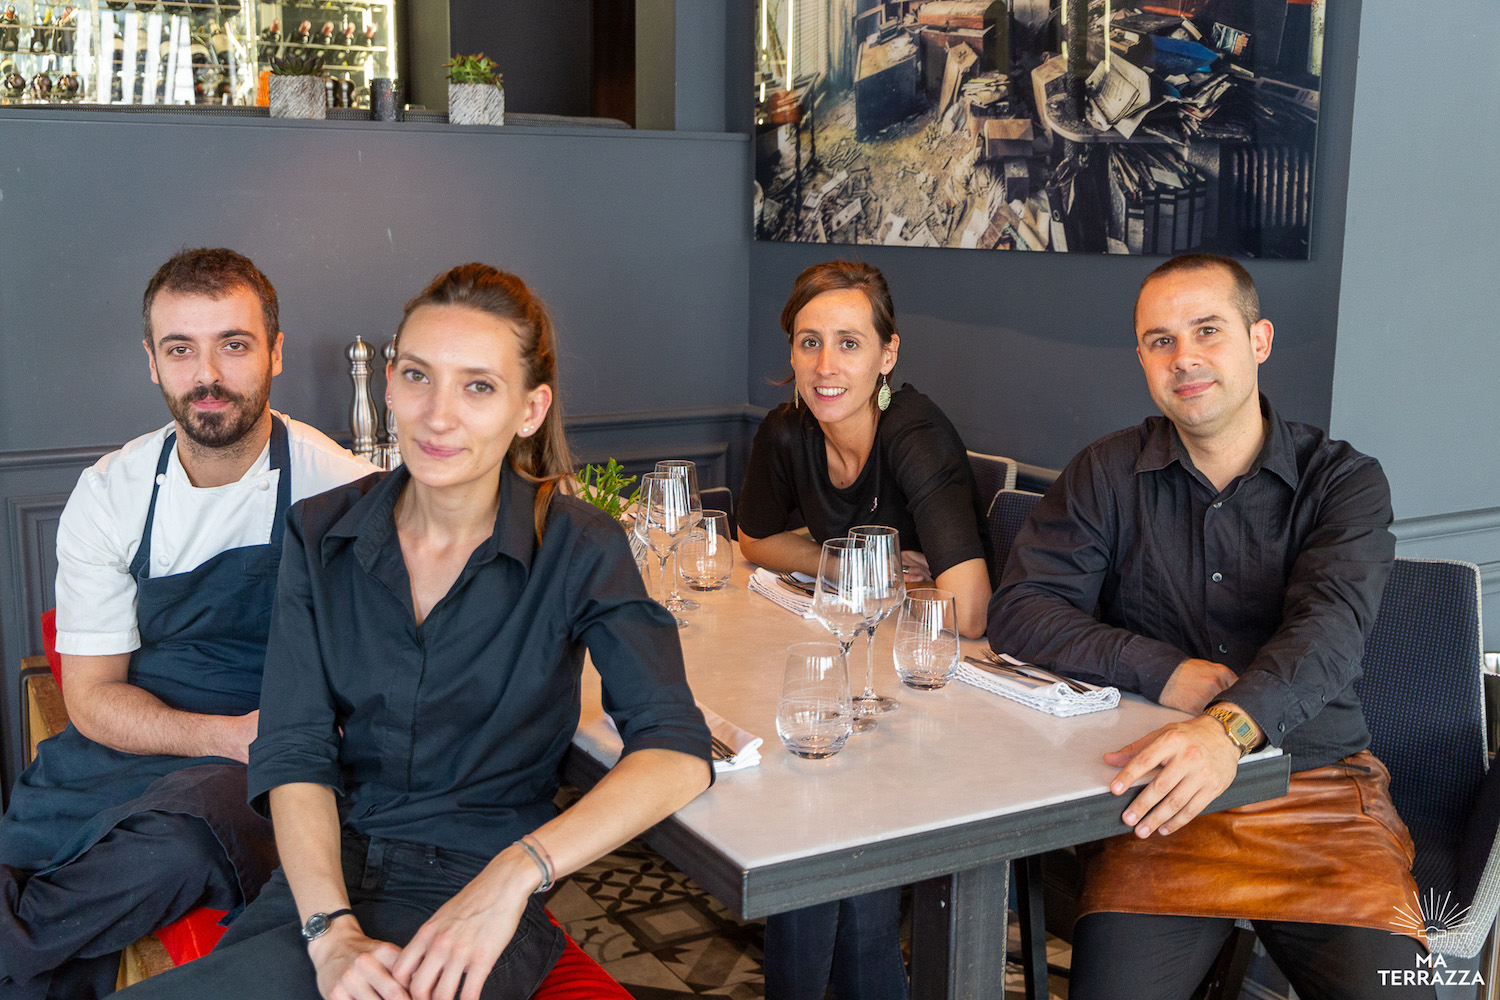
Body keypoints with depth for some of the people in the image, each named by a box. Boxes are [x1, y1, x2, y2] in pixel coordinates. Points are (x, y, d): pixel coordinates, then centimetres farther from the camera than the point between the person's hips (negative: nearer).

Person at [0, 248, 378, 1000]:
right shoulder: (109, 493, 5)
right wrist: (228, 735, -14)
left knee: (179, 840, -34)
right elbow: (93, 695, 5)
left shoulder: (340, 488, -6)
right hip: (128, 741, 2)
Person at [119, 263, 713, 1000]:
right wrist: (331, 930, -19)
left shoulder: (578, 551, -6)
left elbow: (676, 753, -14)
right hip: (328, 866, 4)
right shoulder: (322, 534, 3)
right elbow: (294, 753, -3)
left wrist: (518, 870, -27)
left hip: (478, 885, -3)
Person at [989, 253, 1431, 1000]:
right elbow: (1018, 614, -1)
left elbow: (1328, 630, -14)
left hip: (1321, 794, 0)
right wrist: (1163, 673, -12)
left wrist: (1230, 727, -34)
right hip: (1164, 798, 0)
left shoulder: (1344, 481, 4)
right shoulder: (1108, 475, 7)